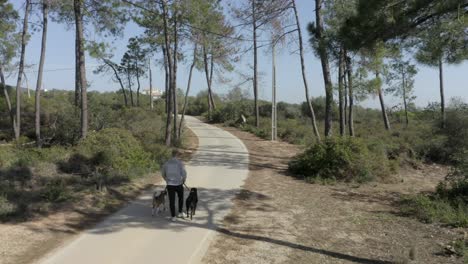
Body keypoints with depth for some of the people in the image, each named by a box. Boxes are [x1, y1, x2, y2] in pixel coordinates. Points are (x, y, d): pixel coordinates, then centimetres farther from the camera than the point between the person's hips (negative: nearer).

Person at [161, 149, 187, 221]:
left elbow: (163, 174, 10)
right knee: (180, 198, 24)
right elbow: (184, 174, -17)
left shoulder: (166, 163, 0)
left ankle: (173, 217, 12)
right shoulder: (180, 163, -11)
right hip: (179, 184, -1)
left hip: (170, 185, 2)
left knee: (172, 201, 9)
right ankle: (180, 213, 24)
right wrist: (183, 180, 4)